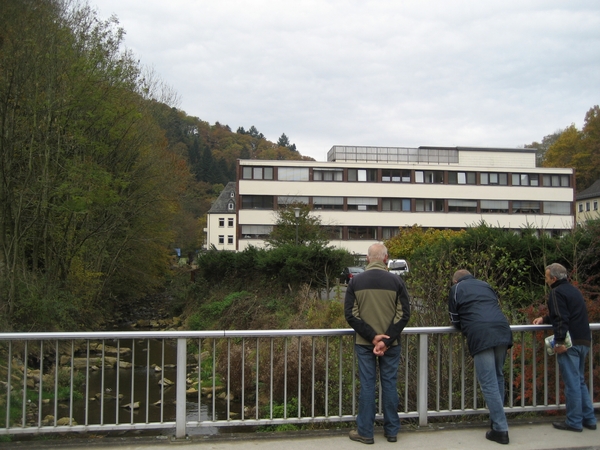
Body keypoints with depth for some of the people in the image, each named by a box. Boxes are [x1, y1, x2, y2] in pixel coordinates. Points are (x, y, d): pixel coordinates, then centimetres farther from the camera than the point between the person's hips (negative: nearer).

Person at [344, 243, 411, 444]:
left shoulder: (356, 281, -3)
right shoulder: (396, 281, -4)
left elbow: (351, 315, -7)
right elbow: (404, 314, -8)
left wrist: (372, 336, -10)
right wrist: (386, 340, -11)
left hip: (364, 343, 0)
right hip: (391, 343, 0)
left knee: (367, 385, 5)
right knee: (389, 384, 9)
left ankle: (365, 432, 11)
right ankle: (391, 431, 18)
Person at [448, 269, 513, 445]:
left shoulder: (456, 289, 18)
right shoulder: (485, 285, 30)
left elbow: (455, 321, 20)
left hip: (480, 335, -5)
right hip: (502, 330, 5)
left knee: (489, 384, -3)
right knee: (498, 378, 18)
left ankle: (500, 429, -6)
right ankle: (498, 420, 23)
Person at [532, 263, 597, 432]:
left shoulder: (556, 292, -8)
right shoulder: (573, 290, 20)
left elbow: (561, 319, -19)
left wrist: (559, 341, -22)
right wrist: (544, 319, 29)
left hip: (570, 343, -9)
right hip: (584, 341, 9)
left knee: (572, 383, -3)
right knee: (580, 381, 17)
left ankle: (574, 422, 3)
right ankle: (589, 419, 20)